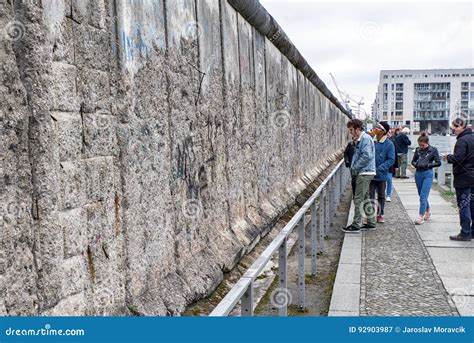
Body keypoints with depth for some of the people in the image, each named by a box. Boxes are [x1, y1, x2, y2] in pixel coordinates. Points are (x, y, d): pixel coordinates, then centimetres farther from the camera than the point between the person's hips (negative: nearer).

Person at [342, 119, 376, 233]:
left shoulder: (366, 139, -16)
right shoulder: (359, 140, 15)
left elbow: (366, 156, -25)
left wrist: (355, 168, -16)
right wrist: (354, 168, 8)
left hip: (365, 173, -10)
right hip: (364, 173, 10)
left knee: (358, 199, -6)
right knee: (365, 198, 16)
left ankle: (356, 225, -1)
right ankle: (371, 222, 25)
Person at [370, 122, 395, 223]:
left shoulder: (389, 144, -9)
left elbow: (391, 160, -10)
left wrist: (379, 169, -20)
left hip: (381, 175, -1)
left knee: (381, 196, 14)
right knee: (370, 196, 3)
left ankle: (380, 215, 26)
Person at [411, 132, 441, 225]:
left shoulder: (433, 150, -4)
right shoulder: (418, 150, 7)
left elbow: (438, 163, -4)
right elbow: (413, 161, 15)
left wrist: (428, 165, -15)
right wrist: (416, 164, -7)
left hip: (427, 174, -5)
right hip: (418, 174, 5)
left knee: (423, 196, -11)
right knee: (422, 196, 15)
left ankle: (421, 217, -10)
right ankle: (428, 211, 35)